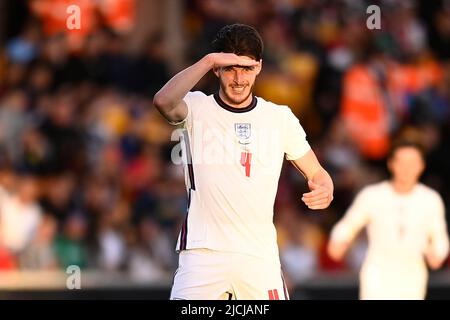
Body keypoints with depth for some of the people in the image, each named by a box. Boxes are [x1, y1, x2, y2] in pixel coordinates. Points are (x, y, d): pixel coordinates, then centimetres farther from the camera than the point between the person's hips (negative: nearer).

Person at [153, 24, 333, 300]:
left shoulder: (281, 117, 9)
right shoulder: (196, 108, -1)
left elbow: (316, 173, 13)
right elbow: (164, 101, -24)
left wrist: (324, 190, -10)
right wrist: (208, 61, -31)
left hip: (260, 254, 3)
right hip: (203, 253, -3)